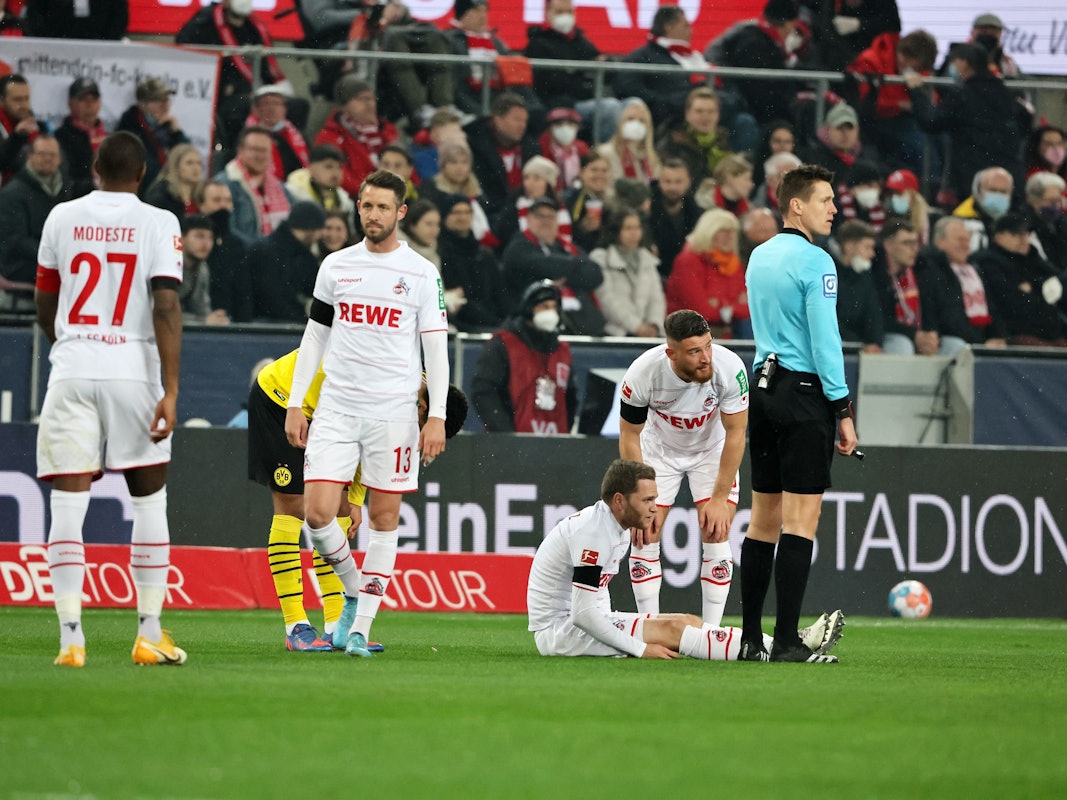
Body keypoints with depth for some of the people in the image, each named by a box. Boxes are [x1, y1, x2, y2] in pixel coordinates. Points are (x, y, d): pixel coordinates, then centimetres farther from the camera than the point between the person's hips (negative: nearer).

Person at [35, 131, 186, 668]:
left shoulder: (62, 218, 7)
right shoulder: (158, 224, -2)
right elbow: (166, 309, -11)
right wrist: (170, 391, -11)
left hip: (71, 375, 1)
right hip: (133, 371, -1)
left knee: (67, 508, 0)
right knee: (149, 503, 11)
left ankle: (71, 637, -9)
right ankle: (150, 635, 11)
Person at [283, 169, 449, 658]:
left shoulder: (421, 274, 1)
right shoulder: (335, 266, 9)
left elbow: (436, 347, 1)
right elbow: (314, 337, 13)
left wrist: (437, 416, -7)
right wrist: (294, 405, 7)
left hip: (392, 411, -2)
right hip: (336, 407, 2)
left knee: (384, 517, -1)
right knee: (317, 513, -9)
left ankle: (361, 626, 6)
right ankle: (354, 590, 15)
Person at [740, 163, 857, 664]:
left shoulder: (758, 257, 14)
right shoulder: (814, 262, -11)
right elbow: (825, 341, -15)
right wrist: (843, 410, -12)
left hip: (764, 386, 8)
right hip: (805, 395, -8)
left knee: (764, 518, 10)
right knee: (800, 519, -8)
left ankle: (750, 639, 10)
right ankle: (786, 642, -12)